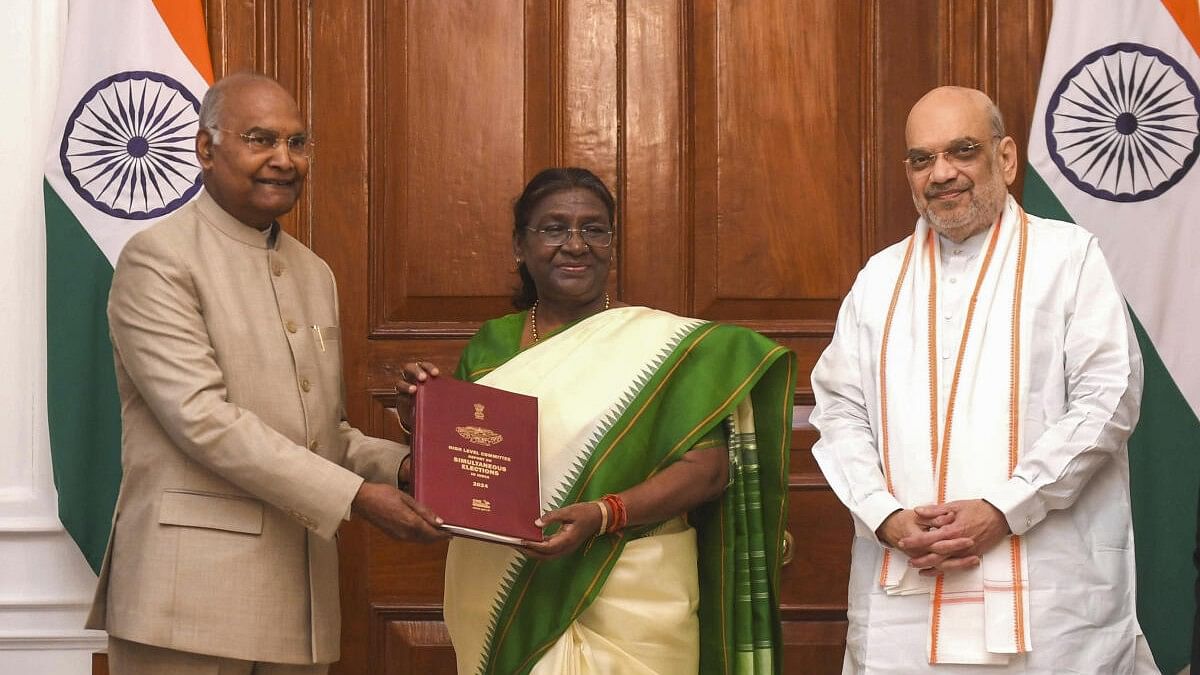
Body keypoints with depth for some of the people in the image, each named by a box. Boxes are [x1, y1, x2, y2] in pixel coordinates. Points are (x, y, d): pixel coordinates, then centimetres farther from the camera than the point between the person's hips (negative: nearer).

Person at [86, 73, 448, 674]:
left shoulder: (315, 274, 18)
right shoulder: (157, 259, -6)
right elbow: (202, 417, -16)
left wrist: (401, 467, 1)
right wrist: (354, 496, -18)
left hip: (301, 600, 7)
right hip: (193, 596, -7)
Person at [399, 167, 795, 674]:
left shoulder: (665, 343, -4)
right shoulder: (490, 346, 7)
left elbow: (708, 466, -10)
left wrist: (603, 515, -23)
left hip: (625, 610, -3)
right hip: (498, 605, 3)